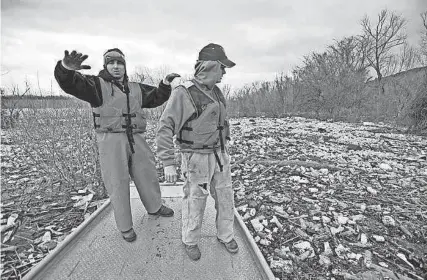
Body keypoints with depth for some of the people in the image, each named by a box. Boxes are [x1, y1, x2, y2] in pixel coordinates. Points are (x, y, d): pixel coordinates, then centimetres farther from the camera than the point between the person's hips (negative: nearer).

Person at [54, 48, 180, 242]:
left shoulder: (136, 89, 15)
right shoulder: (97, 85, -1)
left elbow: (156, 97, 19)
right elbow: (71, 84, -17)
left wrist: (165, 84, 1)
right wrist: (67, 68, -40)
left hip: (136, 139, 5)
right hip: (111, 140, -4)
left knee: (148, 175, 16)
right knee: (117, 184, 4)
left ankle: (154, 207, 42)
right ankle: (125, 227, 22)